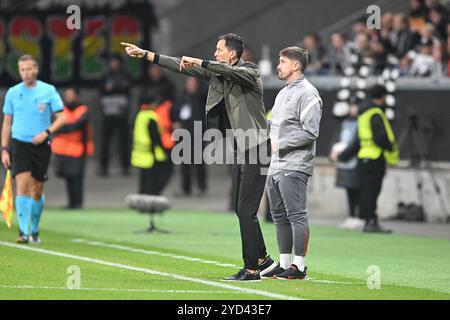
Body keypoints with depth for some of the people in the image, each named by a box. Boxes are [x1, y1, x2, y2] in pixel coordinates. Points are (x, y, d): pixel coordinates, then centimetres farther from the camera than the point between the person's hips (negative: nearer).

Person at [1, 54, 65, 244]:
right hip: (19, 144, 0)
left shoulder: (49, 91, 0)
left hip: (41, 146, 0)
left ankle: (34, 230, 25)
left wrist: (46, 132, -17)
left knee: (37, 192, 6)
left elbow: (61, 118, -1)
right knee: (22, 185, -16)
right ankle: (23, 232, -19)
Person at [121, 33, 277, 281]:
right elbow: (182, 66, 11)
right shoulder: (216, 72, 10)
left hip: (255, 149, -8)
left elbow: (231, 71, -32)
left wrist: (198, 62, -33)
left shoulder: (249, 71, -10)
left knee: (246, 211, -9)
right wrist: (145, 55, 8)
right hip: (239, 151, 8)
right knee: (241, 210, 12)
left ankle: (251, 269, -5)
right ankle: (262, 260, 22)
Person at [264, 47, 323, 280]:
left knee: (296, 215, -9)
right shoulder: (283, 93, 20)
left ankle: (299, 267, -9)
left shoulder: (307, 94, -11)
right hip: (276, 165, 10)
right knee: (279, 215, 13)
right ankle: (284, 264, 19)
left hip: (293, 166, -10)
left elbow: (310, 132, -18)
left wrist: (281, 144, -16)